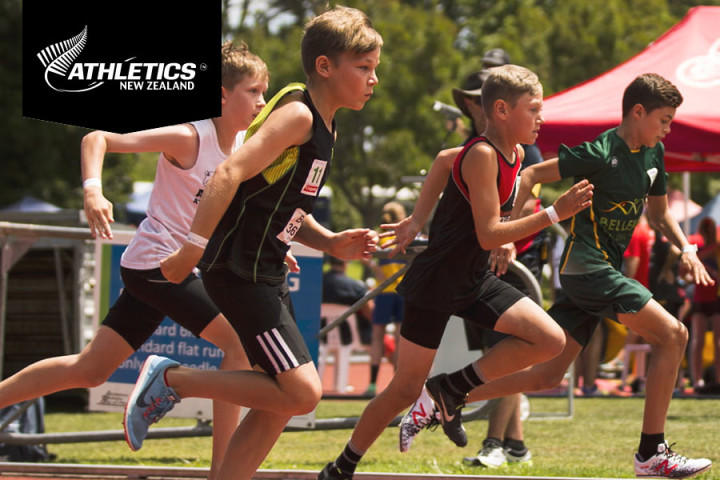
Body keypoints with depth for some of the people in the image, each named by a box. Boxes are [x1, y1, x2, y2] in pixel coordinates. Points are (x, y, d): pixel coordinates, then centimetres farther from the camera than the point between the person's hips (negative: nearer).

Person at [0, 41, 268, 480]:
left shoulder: (243, 147, 8)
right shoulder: (190, 138, -16)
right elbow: (96, 139, -19)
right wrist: (93, 191, -34)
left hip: (174, 269, 9)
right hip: (155, 262, -9)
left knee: (90, 370, 12)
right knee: (241, 341, -16)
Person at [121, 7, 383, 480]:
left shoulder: (323, 126, 14)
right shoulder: (297, 114, -15)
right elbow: (230, 174, -24)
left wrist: (332, 243, 7)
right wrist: (193, 249, -27)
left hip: (266, 275, 10)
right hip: (240, 274, -10)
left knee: (276, 407, 9)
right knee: (302, 393, -14)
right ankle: (172, 379, -4)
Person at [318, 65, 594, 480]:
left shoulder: (516, 155, 4)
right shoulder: (482, 156, -22)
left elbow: (446, 159, 20)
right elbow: (489, 235, -26)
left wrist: (418, 220, 16)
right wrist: (554, 214, -28)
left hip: (475, 282, 8)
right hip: (435, 285, -8)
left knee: (551, 341, -7)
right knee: (406, 388, 0)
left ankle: (454, 388, 2)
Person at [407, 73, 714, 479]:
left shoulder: (653, 153, 13)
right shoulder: (601, 153, -13)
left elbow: (659, 213, 25)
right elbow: (532, 175, -11)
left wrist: (687, 249, 7)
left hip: (604, 269, 9)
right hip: (588, 265, -9)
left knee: (548, 375, 4)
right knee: (673, 335, -15)